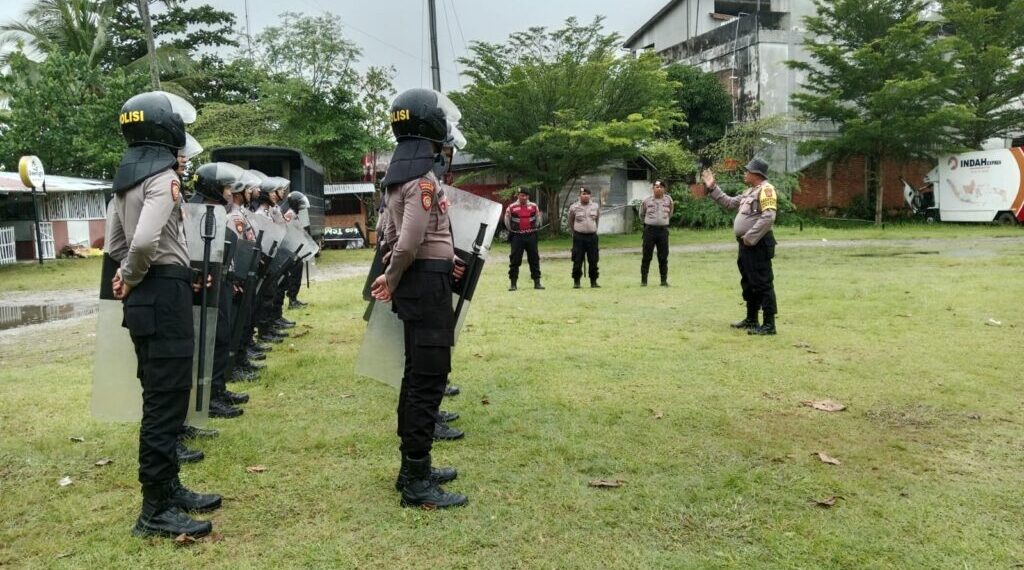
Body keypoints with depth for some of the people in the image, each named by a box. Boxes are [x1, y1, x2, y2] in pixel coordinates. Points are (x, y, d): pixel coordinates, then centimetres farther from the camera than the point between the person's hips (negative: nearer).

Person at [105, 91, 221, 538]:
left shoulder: (125, 178, 15)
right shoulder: (163, 177, -14)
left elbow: (114, 245, 18)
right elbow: (145, 242, -27)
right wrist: (132, 279, -10)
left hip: (144, 296, 10)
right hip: (164, 295, -10)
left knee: (160, 398, 16)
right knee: (165, 401, -4)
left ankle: (169, 488, 28)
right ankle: (155, 510, 3)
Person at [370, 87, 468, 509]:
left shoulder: (398, 172, 13)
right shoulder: (423, 176, -17)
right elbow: (408, 243, -23)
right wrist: (392, 281, -7)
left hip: (413, 283, 10)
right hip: (428, 285, -10)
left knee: (417, 376, 15)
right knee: (429, 380, -5)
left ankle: (414, 467, 26)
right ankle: (417, 483, 1)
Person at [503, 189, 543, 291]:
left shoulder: (534, 206, 5)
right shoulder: (511, 207, -3)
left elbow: (538, 219, 19)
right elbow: (507, 220, 9)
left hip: (531, 236, 2)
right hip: (517, 236, -2)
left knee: (534, 258, 5)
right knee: (515, 259, -2)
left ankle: (537, 282, 12)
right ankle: (513, 283, 4)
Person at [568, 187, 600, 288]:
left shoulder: (595, 206, 5)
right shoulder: (574, 207, -2)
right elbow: (570, 222, 11)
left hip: (592, 236, 2)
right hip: (579, 237, -2)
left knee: (593, 260, 4)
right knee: (577, 260, -1)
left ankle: (594, 281, 14)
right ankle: (576, 281, 8)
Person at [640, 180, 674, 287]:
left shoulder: (668, 199, 4)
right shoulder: (646, 200, 0)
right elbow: (641, 215, 15)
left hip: (663, 230, 1)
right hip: (650, 230, -1)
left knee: (663, 257, 4)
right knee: (646, 256, 1)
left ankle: (664, 280, 10)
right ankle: (643, 280, 7)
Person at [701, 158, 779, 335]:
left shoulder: (766, 189, -13)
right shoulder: (750, 191, 18)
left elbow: (768, 217, -24)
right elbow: (730, 202, 27)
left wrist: (750, 237, -23)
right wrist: (712, 188, 23)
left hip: (758, 244, -11)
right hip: (747, 244, 11)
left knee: (763, 284, -8)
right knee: (748, 283, 17)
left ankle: (769, 324, -5)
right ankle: (751, 320, 29)